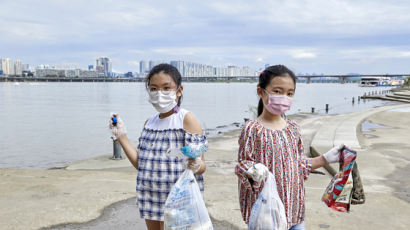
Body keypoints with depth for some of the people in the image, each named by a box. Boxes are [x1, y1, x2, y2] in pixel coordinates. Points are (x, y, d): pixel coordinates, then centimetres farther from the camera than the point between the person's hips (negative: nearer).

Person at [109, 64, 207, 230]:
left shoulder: (187, 120, -10)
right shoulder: (149, 123, 9)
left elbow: (202, 166, -13)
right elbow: (140, 164, 9)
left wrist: (195, 165, -36)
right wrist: (121, 135, 8)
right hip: (153, 201, 6)